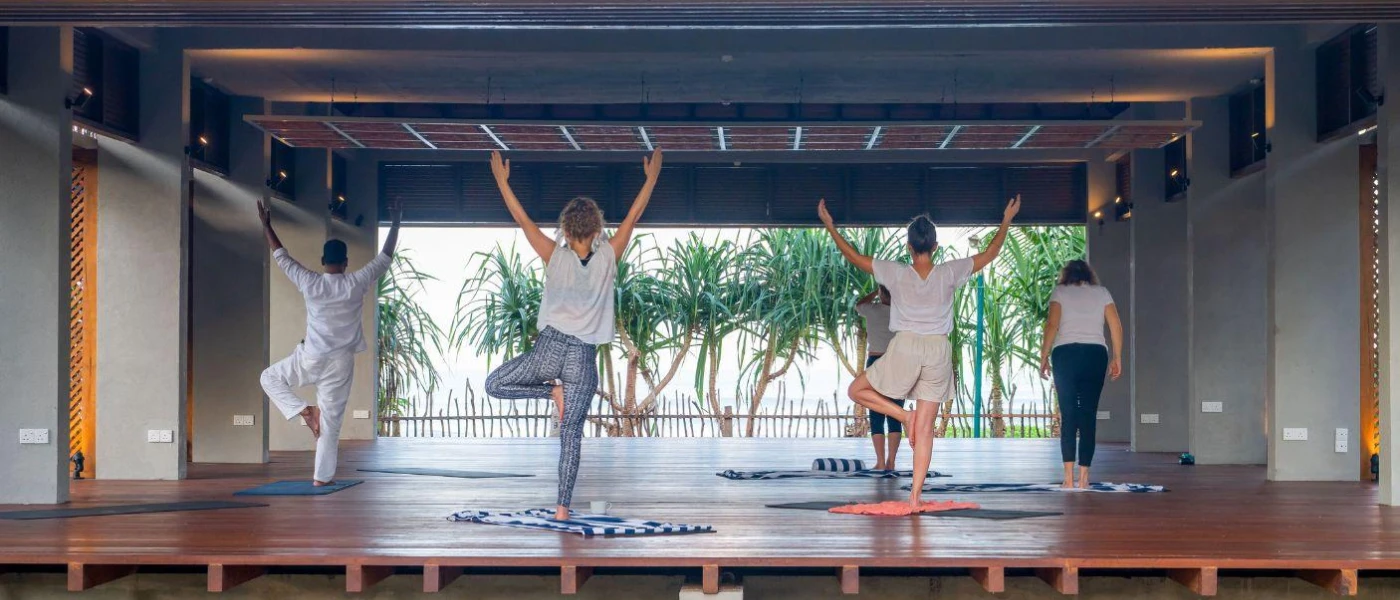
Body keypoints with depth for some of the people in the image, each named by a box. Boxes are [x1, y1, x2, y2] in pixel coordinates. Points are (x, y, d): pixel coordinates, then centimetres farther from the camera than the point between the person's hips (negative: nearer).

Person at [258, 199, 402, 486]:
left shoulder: (310, 283, -7)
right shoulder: (357, 283, -9)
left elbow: (282, 258, 6)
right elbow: (386, 258, 2)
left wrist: (266, 226, 18)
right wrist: (396, 223, 11)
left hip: (310, 359, -1)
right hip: (340, 363, 1)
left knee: (270, 377, 25)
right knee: (331, 420, 7)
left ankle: (303, 410, 5)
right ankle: (322, 476, 8)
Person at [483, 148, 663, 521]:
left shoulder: (555, 256, -4)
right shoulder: (609, 257, -2)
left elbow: (522, 218, 4)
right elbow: (633, 216, 8)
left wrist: (501, 179, 12)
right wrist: (652, 177, 17)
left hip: (551, 347, -2)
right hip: (584, 357, 2)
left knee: (494, 385, 15)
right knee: (571, 434, 4)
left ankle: (551, 390, -4)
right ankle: (563, 508, 0)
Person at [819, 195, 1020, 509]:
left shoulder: (897, 273, -3)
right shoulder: (949, 273, 0)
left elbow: (854, 256, 6)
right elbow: (989, 254, 12)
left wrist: (829, 225, 17)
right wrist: (1007, 220, 24)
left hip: (905, 346, -2)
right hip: (938, 351, 2)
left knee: (856, 391, 19)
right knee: (926, 428, 4)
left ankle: (904, 415, 0)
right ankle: (915, 494, 1)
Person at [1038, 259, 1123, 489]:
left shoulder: (1060, 292, 9)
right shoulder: (1102, 293, 15)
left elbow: (1052, 325, -4)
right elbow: (1116, 326, 6)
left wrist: (1044, 357, -2)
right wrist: (1117, 358, 12)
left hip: (1066, 353, -1)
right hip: (1096, 353, 1)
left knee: (1068, 414, -1)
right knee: (1089, 415, 3)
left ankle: (1069, 476, -9)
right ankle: (1084, 477, -2)